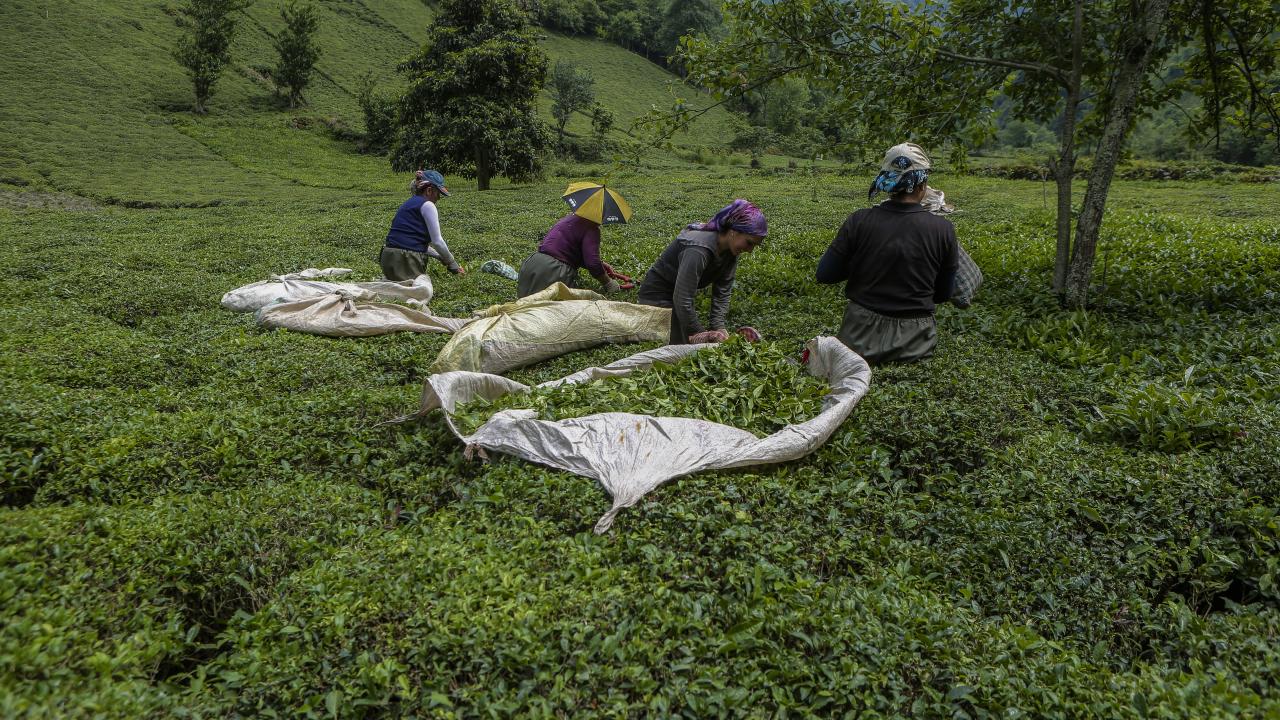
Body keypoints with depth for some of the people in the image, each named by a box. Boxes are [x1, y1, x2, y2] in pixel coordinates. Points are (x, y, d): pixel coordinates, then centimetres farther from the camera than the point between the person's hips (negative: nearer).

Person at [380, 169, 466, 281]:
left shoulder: (409, 204, 22)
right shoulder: (427, 205, -5)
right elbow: (437, 241, -7)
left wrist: (440, 257, 22)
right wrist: (452, 262, 6)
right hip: (406, 261, -9)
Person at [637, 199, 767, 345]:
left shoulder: (731, 250, -10)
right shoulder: (698, 249, -36)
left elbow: (722, 291, -6)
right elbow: (682, 300, -36)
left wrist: (718, 327, -16)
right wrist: (700, 335, -30)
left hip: (679, 296, 9)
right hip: (657, 296, -9)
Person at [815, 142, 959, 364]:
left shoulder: (860, 221, -9)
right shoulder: (943, 229, -8)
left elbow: (824, 275, -3)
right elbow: (942, 294, 3)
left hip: (862, 336, 1)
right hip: (913, 341, -1)